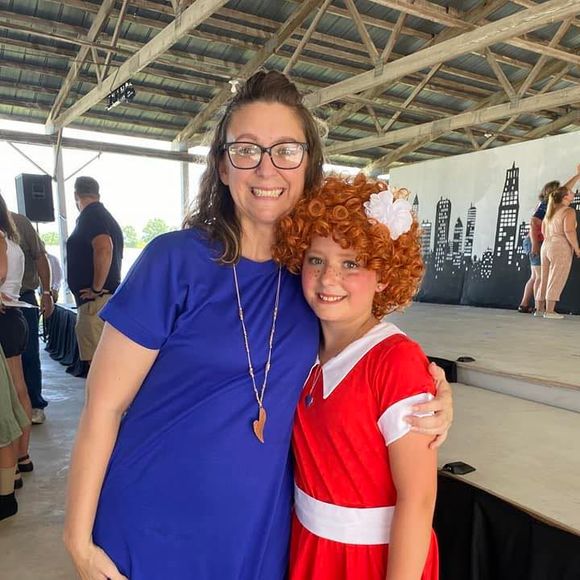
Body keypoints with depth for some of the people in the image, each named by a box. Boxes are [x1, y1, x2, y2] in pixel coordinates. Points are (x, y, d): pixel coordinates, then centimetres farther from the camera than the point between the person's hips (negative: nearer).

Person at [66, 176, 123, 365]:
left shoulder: (89, 216, -11)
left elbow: (104, 248, -29)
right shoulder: (106, 216, 18)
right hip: (111, 296, 10)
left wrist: (96, 288, -21)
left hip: (96, 300, -10)